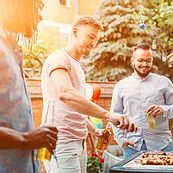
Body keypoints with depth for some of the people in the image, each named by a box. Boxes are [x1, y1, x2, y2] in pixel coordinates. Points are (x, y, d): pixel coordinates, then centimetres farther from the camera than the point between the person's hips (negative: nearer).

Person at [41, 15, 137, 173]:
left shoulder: (77, 65, 20)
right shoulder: (59, 58, -10)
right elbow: (65, 93, -31)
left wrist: (94, 130, 18)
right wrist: (108, 115, -36)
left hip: (78, 141, 9)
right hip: (62, 142, -9)